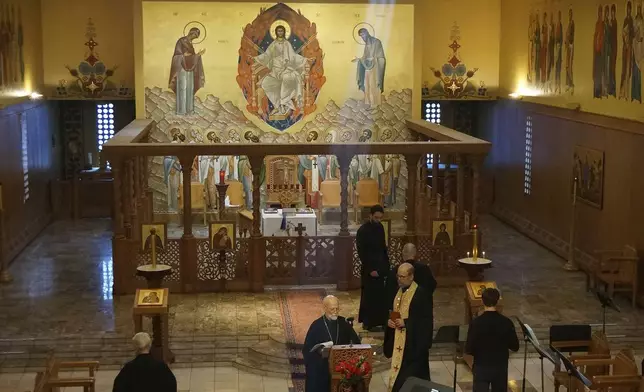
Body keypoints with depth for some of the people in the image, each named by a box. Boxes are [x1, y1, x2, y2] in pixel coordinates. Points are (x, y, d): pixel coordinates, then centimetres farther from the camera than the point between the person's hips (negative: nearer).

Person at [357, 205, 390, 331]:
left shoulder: (380, 227, 7)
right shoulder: (363, 230, -12)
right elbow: (361, 253, -13)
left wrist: (387, 264, 9)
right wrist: (370, 270, -15)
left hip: (380, 267, 6)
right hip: (369, 269, -6)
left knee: (380, 296, 6)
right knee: (369, 296, -2)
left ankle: (379, 321, 13)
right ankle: (368, 323, 6)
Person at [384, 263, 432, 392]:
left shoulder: (420, 293, -15)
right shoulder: (398, 291, 8)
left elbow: (426, 318, -16)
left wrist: (405, 322, -21)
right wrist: (389, 320, -2)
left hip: (413, 341, -7)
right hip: (398, 339, 7)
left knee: (410, 375, -5)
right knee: (398, 371, 12)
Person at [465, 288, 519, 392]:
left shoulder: (476, 323, -15)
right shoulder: (506, 322, -10)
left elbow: (469, 350, -13)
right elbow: (515, 347, -2)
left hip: (481, 368, -2)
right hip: (500, 368, 2)